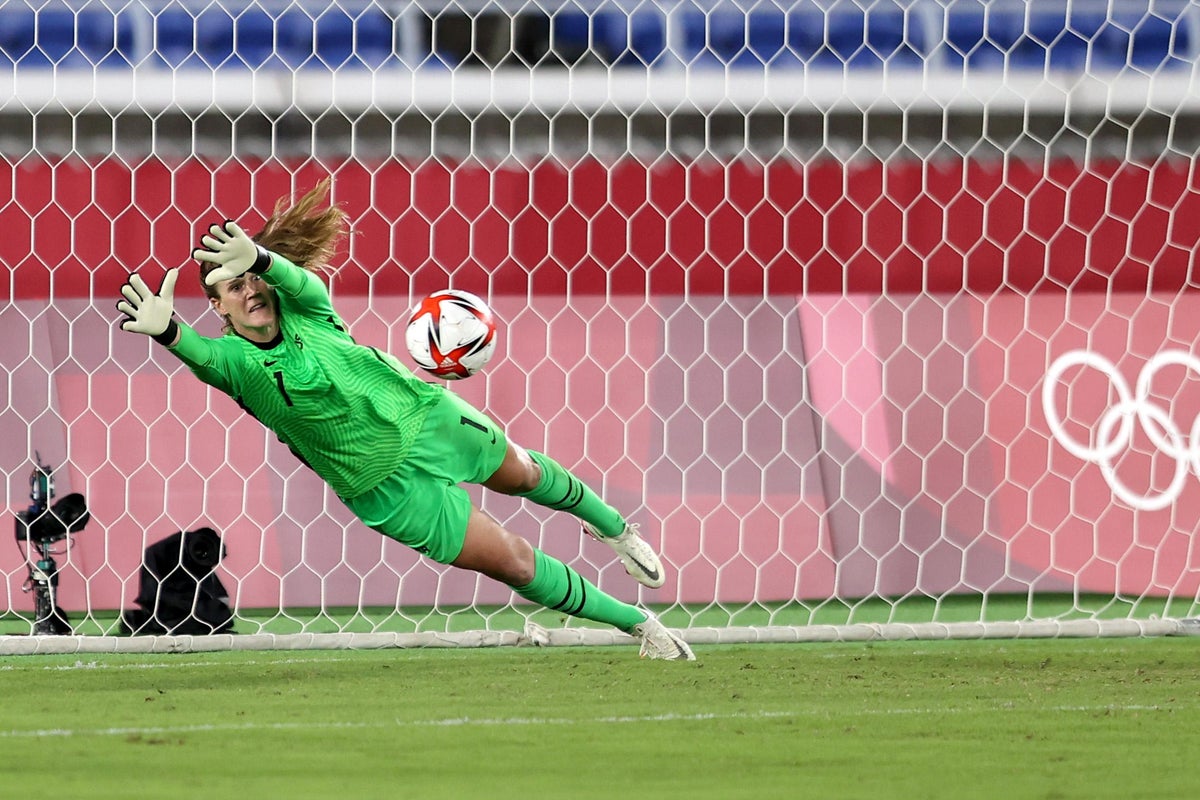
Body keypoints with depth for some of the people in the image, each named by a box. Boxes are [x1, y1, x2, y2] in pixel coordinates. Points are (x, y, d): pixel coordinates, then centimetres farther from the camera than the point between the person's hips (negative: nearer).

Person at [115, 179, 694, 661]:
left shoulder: (297, 304, -16)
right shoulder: (235, 359, -23)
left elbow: (300, 278, -40)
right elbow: (205, 357, -47)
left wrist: (260, 259, -63)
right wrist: (168, 332, -70)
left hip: (423, 412, 3)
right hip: (388, 482, -3)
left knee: (523, 473, 28)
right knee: (512, 563, -1)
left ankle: (615, 526, 60)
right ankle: (639, 625, 17)